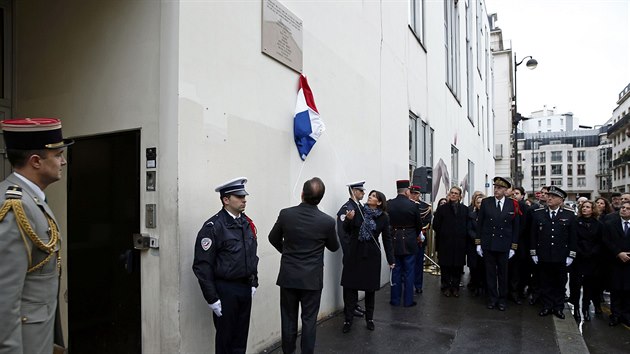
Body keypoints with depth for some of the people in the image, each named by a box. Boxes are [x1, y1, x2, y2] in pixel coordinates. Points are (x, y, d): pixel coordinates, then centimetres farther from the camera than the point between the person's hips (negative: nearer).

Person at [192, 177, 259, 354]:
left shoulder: (247, 223, 6)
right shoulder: (213, 226, -15)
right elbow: (202, 266, -15)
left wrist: (253, 283, 12)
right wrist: (212, 298, -15)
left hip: (245, 288, 6)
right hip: (225, 289, -6)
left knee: (241, 337, 16)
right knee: (225, 339, 10)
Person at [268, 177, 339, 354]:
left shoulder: (285, 214, -11)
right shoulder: (327, 221, -14)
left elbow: (273, 239, 6)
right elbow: (334, 247, 4)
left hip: (288, 276, 2)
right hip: (312, 279, -1)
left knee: (288, 319, 14)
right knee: (309, 320, 10)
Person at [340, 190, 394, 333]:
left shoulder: (384, 218, -3)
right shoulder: (357, 211, -3)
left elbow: (387, 239, 3)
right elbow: (347, 230, 5)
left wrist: (390, 259, 2)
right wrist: (348, 219, -15)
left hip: (371, 255, 0)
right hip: (354, 253, 0)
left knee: (370, 288, 10)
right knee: (350, 286, 1)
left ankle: (369, 318, 26)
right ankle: (348, 319, 11)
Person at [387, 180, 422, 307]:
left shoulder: (388, 204, -6)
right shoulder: (412, 205, -12)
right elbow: (419, 224, -1)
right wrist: (416, 235, 18)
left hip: (394, 241, 3)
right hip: (409, 243, -2)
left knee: (396, 271, 11)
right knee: (409, 272, 8)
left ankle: (395, 300, 17)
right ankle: (408, 300, 13)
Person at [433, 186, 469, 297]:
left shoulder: (464, 209, 8)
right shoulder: (442, 209, 4)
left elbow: (467, 226, 7)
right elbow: (436, 225, 3)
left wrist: (464, 236, 0)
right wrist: (443, 235, 2)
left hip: (460, 243, 1)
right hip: (445, 243, -1)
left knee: (458, 266, 5)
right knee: (445, 266, 3)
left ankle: (455, 287, 17)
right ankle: (446, 287, 14)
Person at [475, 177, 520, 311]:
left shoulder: (513, 205, -3)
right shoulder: (486, 202, -1)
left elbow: (515, 227, 2)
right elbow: (479, 224, 3)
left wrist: (513, 247, 0)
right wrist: (478, 243, 1)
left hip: (504, 245, 0)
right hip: (488, 244, 1)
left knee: (503, 273, 9)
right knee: (490, 273, 8)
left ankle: (502, 299, 23)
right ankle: (492, 298, 20)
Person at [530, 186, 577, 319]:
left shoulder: (569, 215, -1)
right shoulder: (538, 213, 1)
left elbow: (573, 236, 1)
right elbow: (533, 235, 4)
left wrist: (571, 255, -2)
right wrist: (533, 253, 2)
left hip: (561, 257, 0)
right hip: (543, 257, 1)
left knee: (560, 283, 10)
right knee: (545, 283, 9)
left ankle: (558, 307, 23)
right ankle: (547, 306, 21)